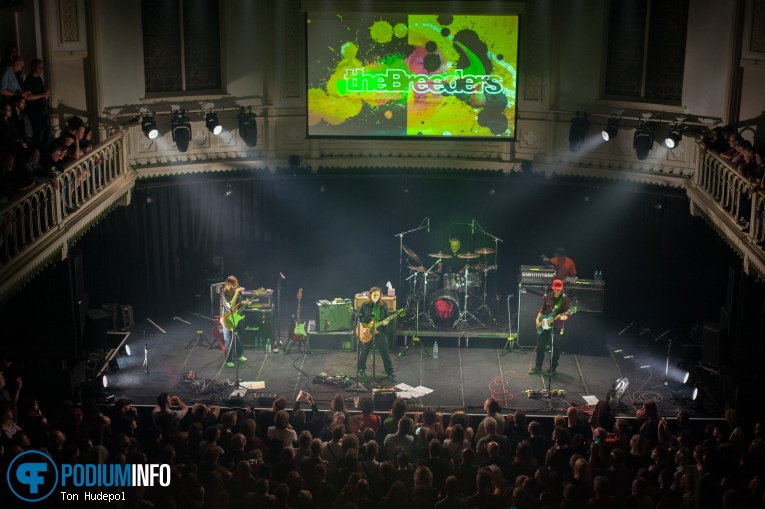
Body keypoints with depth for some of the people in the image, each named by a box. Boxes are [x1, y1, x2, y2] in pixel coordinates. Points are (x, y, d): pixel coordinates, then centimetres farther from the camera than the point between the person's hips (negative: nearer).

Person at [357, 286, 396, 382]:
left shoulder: (383, 306, 1)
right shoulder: (365, 305, -3)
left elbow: (387, 318, 8)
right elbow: (358, 318, 0)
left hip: (380, 332, 1)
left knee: (385, 353, 1)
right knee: (364, 352, 11)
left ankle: (390, 373, 9)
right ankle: (361, 370, 29)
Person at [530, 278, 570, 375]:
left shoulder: (565, 299, -9)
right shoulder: (548, 296, 4)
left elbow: (566, 315, -10)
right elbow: (542, 309, 12)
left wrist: (561, 317, -31)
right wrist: (538, 319, 1)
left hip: (557, 327, -4)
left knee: (555, 348, 3)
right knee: (540, 346, 8)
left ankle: (552, 368, 14)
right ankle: (538, 367, 20)